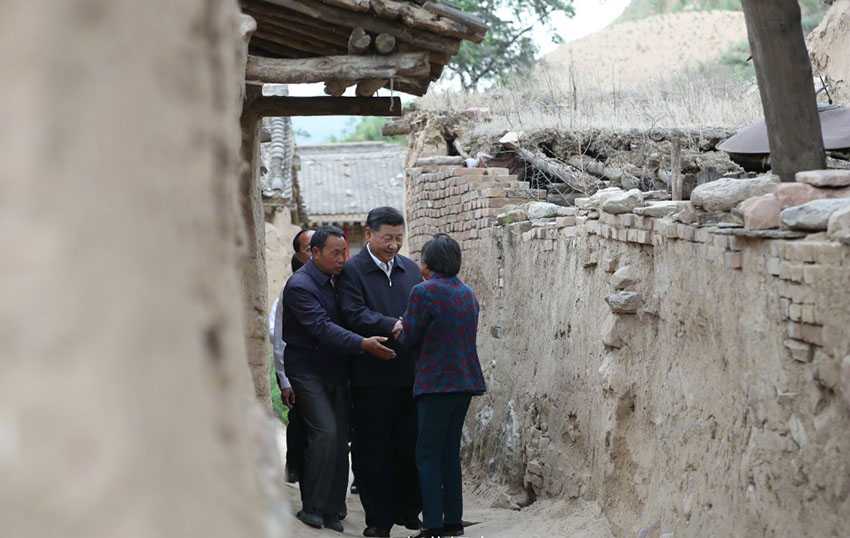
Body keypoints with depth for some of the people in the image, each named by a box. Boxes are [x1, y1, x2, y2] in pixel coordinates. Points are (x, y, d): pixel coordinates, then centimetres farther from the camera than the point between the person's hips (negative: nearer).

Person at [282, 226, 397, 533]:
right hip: (308, 371, -7)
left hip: (335, 371, 7)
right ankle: (311, 507, -6)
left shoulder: (337, 280, 10)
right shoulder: (299, 285, -15)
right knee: (326, 431, -18)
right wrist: (363, 344, -33)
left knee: (340, 438, 2)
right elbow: (322, 327, -24)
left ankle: (331, 510, 9)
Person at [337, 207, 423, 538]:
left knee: (410, 445, 7)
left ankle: (407, 509, 20)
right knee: (372, 447, 2)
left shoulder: (411, 269, 13)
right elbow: (354, 314, -15)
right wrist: (393, 326, -26)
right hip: (372, 375, -4)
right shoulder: (352, 271, -4)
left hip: (409, 372, 4)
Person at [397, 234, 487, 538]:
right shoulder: (468, 293, 11)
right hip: (466, 381, 7)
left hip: (437, 383, -7)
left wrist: (399, 328, 15)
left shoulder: (423, 292, -12)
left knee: (428, 455, -2)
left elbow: (409, 337, -7)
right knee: (450, 452, 15)